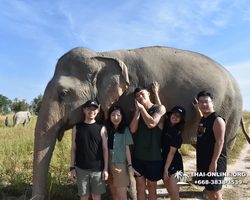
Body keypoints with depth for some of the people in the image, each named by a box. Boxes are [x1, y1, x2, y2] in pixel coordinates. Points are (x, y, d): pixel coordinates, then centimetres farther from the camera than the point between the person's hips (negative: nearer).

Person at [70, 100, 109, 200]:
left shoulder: (101, 128, 0)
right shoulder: (77, 128, 2)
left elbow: (105, 149, 0)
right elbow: (73, 149, 5)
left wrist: (105, 168, -4)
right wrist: (72, 168, 0)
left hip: (98, 170, 0)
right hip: (81, 169, 0)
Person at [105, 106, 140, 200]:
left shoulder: (125, 130, -5)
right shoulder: (107, 129, 5)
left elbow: (127, 148, -5)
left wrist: (130, 165, -8)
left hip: (120, 164, -4)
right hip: (108, 164, 4)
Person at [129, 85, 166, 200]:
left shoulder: (159, 108, -6)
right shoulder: (138, 111, 8)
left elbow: (151, 124, -23)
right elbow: (132, 129, -6)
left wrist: (142, 108, -12)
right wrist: (137, 110, -8)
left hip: (153, 156, -4)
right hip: (138, 155, 4)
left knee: (152, 188, 13)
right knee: (140, 187, 14)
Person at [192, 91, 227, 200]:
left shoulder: (217, 120, -15)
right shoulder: (203, 118, 10)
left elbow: (220, 141, -20)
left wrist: (214, 162, -23)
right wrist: (197, 109, 24)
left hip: (214, 162, -9)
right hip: (203, 161, 9)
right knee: (208, 190, 17)